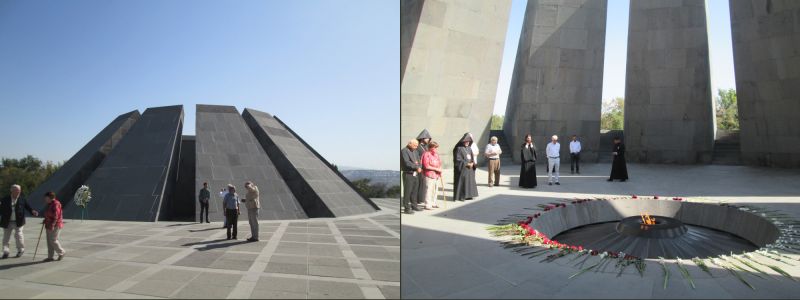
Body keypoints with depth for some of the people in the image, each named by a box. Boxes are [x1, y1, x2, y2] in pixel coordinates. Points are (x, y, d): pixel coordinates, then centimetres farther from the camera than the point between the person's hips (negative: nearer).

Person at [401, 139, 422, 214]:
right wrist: (416, 167, -15)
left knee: (415, 191, 11)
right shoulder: (404, 151, -8)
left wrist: (419, 167, -11)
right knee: (407, 192, -3)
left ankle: (414, 205, 22)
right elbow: (407, 163, -18)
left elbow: (419, 161, 11)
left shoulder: (416, 152, 17)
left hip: (416, 174, 7)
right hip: (408, 175, -7)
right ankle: (407, 208, 3)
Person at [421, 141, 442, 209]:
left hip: (436, 175, 9)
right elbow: (426, 166, -17)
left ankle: (433, 203, 24)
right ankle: (427, 205, -2)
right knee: (429, 190, -8)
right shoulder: (426, 154, -12)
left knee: (435, 190, 13)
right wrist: (436, 169, -15)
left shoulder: (436, 154, 14)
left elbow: (439, 163, 22)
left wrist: (440, 170, 4)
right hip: (429, 175, -9)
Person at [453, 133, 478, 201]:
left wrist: (472, 163, -6)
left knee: (470, 181, 8)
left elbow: (472, 157, 15)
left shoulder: (469, 148, 12)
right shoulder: (459, 148, -10)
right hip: (462, 168, -7)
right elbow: (458, 159, -15)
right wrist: (467, 164, -17)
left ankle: (467, 195, 16)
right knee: (461, 181, -5)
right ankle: (460, 196, 0)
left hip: (470, 169, 8)